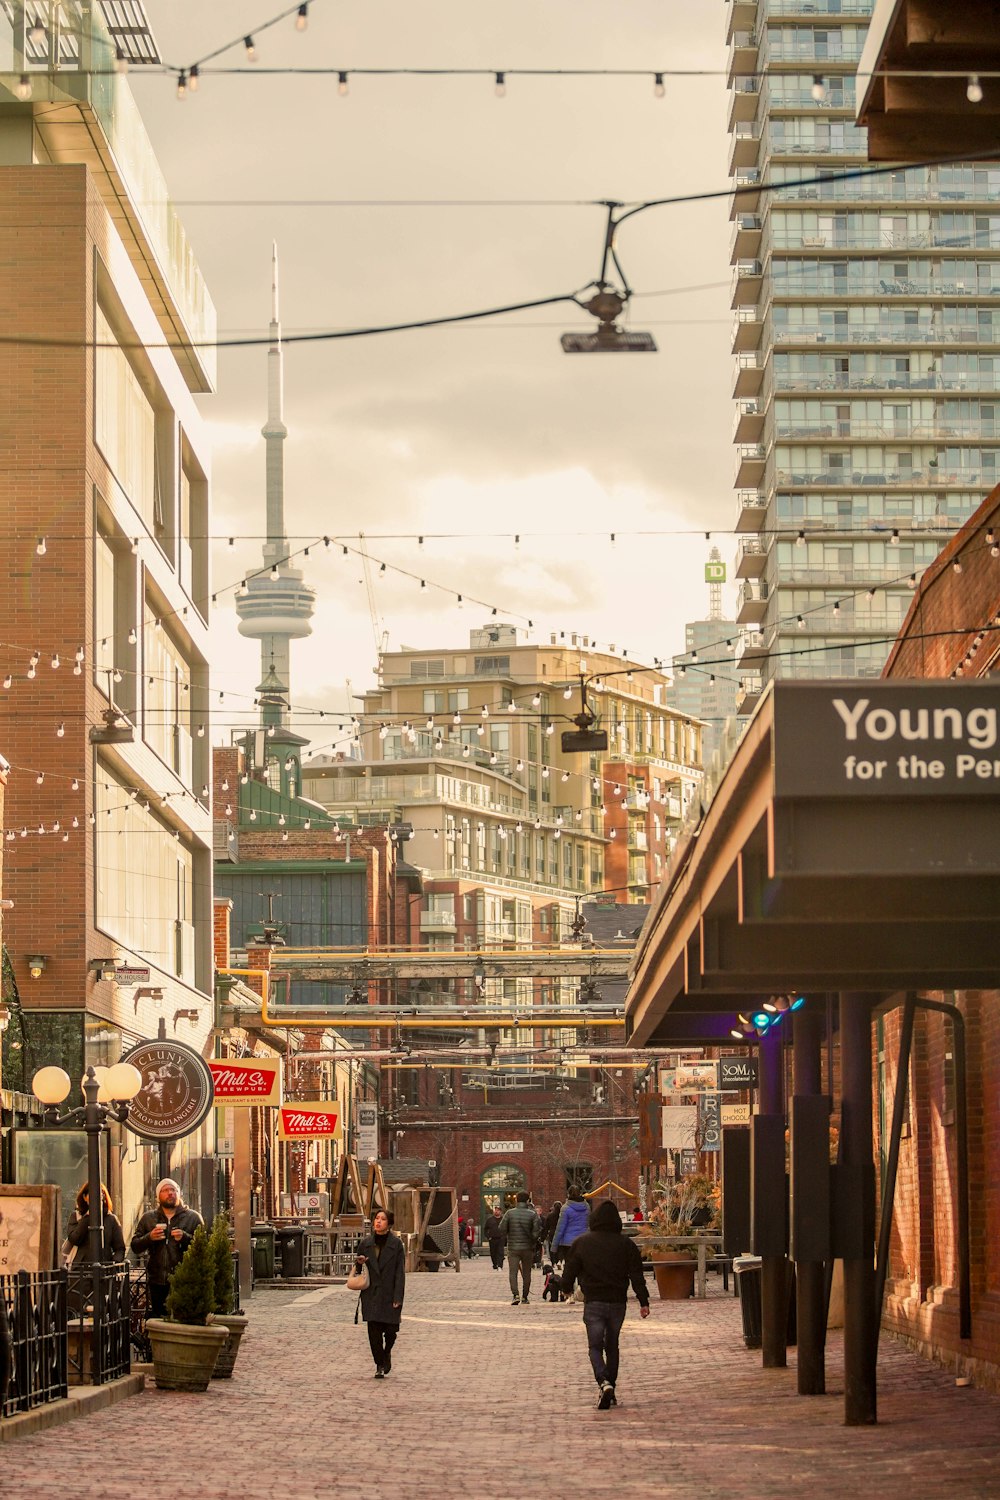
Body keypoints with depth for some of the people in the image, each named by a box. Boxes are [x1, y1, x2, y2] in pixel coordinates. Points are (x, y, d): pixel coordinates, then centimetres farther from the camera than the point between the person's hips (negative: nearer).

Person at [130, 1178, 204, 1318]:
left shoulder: (193, 1217, 7)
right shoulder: (148, 1218, 15)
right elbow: (135, 1247, 11)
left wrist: (185, 1238, -17)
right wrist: (149, 1237, -8)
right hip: (157, 1281, 3)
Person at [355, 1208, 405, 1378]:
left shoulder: (396, 1244, -3)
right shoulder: (366, 1244, 6)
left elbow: (400, 1272, -6)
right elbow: (358, 1269, 17)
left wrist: (398, 1297, -12)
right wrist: (359, 1263, -8)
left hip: (390, 1294, -2)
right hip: (371, 1294, 2)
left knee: (390, 1329, 0)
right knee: (374, 1331, -3)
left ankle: (387, 1352, 32)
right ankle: (379, 1366, 8)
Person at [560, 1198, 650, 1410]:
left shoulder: (581, 1243, -4)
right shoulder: (626, 1244, -1)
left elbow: (570, 1270, 4)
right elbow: (637, 1275, -1)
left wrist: (567, 1289, 24)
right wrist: (643, 1302, 4)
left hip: (593, 1303, -2)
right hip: (618, 1302, 2)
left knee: (595, 1347, 1)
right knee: (612, 1345, 16)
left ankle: (604, 1383, -24)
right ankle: (610, 1392, 19)